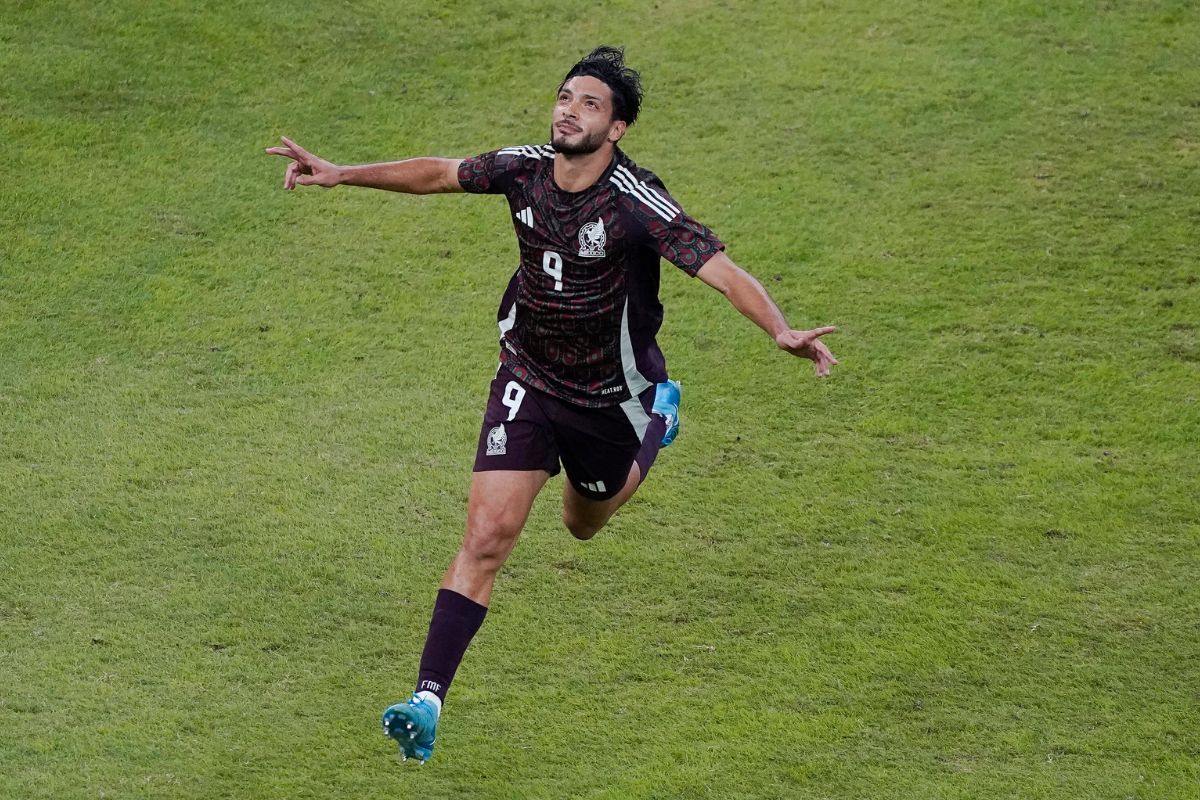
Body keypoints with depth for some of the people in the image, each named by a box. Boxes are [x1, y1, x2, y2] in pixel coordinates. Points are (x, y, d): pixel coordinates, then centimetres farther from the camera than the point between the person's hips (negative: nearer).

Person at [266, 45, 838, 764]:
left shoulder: (637, 202, -27)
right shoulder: (525, 169, -13)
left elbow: (723, 271, -34)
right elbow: (440, 173, 5)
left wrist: (783, 331, -50)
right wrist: (341, 174, 6)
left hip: (612, 395, -2)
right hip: (528, 377, 2)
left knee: (585, 523, 26)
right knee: (488, 536, -12)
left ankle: (659, 414, 56)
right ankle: (429, 701, -12)